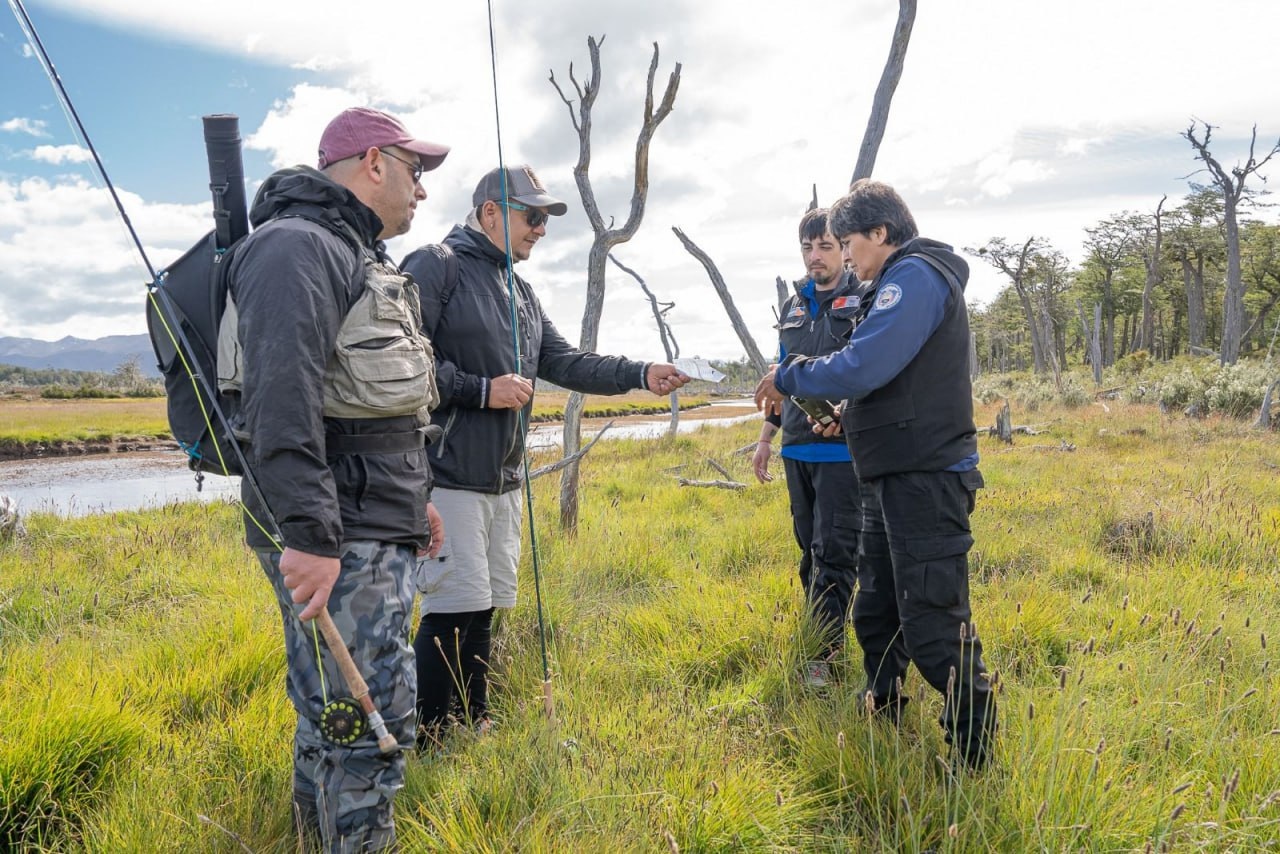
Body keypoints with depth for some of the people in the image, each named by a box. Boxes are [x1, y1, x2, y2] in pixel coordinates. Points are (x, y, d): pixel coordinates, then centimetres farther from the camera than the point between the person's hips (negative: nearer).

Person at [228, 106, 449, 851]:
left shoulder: (359, 257, 22)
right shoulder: (297, 246, -12)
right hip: (335, 537, -10)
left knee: (332, 710, 19)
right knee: (371, 715, -5)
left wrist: (415, 495, 27)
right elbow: (282, 400, -24)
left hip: (376, 527, 10)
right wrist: (309, 531, -28)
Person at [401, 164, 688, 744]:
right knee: (455, 608, -8)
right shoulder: (434, 266, -7)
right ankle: (426, 741, 6)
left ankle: (473, 727, 27)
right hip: (448, 474, -8)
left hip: (504, 480, 8)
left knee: (485, 608, 14)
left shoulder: (521, 292, 20)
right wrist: (481, 390, -16)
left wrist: (641, 374, 5)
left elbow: (564, 362, 15)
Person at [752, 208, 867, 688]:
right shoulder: (794, 306, 15)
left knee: (833, 552, -5)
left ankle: (825, 653, 2)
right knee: (809, 550, 13)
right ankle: (818, 634, 25)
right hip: (796, 448, 6)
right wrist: (766, 437, 20)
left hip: (842, 449, -6)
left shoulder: (864, 303, -4)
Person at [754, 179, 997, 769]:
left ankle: (975, 758, 5)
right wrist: (846, 420, 12)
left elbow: (862, 367, -24)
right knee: (875, 616, 18)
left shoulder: (916, 275, -13)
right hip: (896, 478, 11)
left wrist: (788, 377, -10)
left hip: (925, 480, -11)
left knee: (933, 629, -7)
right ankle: (881, 721, 33)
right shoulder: (902, 282, 19)